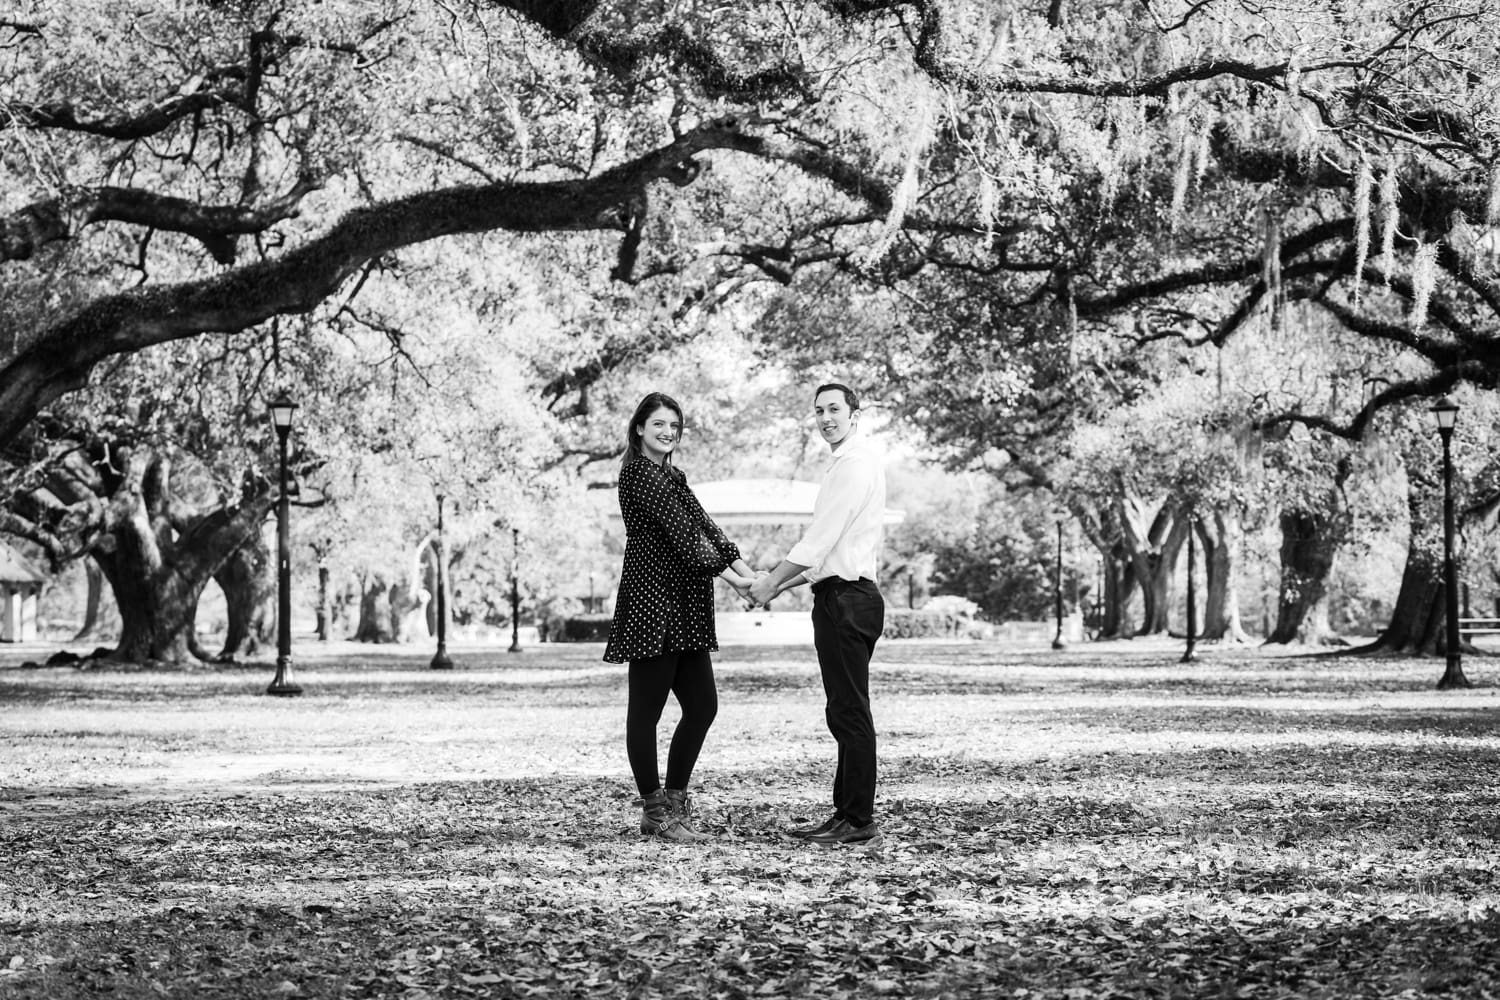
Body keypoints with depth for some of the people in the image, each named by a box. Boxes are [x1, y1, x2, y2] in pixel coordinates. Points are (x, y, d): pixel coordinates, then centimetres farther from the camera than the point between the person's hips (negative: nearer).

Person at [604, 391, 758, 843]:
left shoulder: (671, 475, 22)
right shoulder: (639, 472, -7)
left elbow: (700, 521, 11)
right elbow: (677, 528, -15)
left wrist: (735, 559, -4)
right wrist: (720, 569, -18)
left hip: (683, 609, 10)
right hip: (651, 600, -10)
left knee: (702, 705, 8)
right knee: (646, 709, -1)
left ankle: (673, 800, 19)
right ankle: (655, 810, 5)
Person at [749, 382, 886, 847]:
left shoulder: (855, 463, -11)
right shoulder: (850, 464, 22)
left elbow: (820, 539, -16)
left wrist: (771, 581, -9)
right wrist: (781, 584, 19)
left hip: (847, 599, -11)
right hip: (839, 596, 11)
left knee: (850, 712, -8)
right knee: (845, 712, 11)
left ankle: (859, 820, -6)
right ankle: (847, 813, 15)